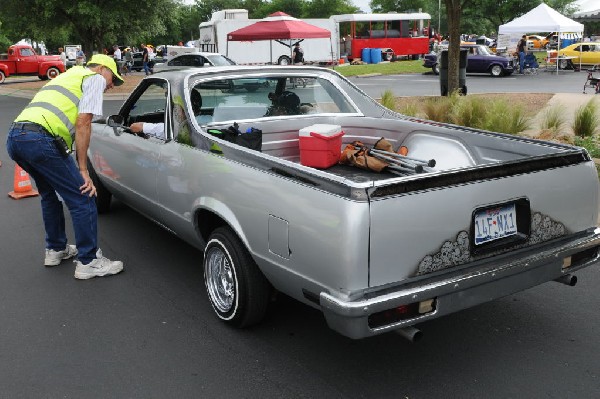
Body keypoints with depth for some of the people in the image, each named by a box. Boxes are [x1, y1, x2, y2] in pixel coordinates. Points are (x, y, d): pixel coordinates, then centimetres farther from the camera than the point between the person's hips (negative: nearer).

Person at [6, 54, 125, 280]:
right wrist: (83, 170, -3)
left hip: (13, 137, 10)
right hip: (40, 139, -9)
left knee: (50, 193, 28)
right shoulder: (95, 78, 10)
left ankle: (56, 249, 38)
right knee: (83, 199, -1)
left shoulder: (68, 75, 36)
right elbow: (82, 123, -4)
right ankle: (88, 262, 5)